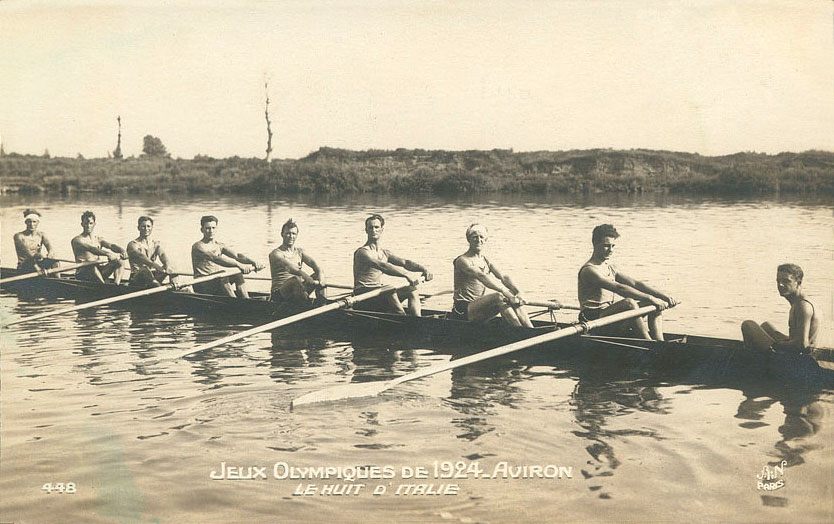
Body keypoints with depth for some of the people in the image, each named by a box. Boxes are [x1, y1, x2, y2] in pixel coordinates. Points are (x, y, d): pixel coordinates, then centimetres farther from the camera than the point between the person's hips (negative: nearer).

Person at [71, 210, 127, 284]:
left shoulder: (98, 240, 19)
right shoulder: (76, 240, -1)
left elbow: (111, 245, 0)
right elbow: (90, 249, -20)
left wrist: (122, 251, -24)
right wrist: (107, 254, -37)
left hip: (98, 272, 6)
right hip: (82, 274, -6)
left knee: (119, 260, -14)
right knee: (90, 261, -36)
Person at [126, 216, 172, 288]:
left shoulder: (156, 244, 14)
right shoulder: (133, 244, -1)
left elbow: (162, 254, -9)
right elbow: (140, 256, -23)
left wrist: (167, 265, -34)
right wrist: (156, 266, -42)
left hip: (153, 275, 4)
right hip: (136, 279, -4)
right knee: (145, 269, -36)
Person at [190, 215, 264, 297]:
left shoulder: (219, 246, 14)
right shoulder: (198, 246, -9)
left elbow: (237, 255, -2)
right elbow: (216, 258, -27)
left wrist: (253, 262, -22)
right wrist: (238, 265, -40)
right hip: (202, 286, -6)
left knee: (238, 274, -17)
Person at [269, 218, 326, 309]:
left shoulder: (300, 252, 14)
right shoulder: (275, 254, -5)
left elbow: (314, 264, -4)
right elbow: (289, 267, -26)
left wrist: (320, 278, -26)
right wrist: (303, 274, -45)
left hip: (298, 290, 6)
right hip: (279, 294, -6)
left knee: (318, 275, -10)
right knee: (295, 279, -34)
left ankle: (322, 304, -18)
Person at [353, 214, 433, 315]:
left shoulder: (384, 253, 16)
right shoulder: (362, 252, -12)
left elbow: (404, 262, 3)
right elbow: (383, 266, -28)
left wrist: (423, 269, -16)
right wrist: (407, 275, -38)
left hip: (380, 294, 8)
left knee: (411, 290, -7)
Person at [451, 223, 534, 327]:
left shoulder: (485, 260, 15)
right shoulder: (462, 260, -10)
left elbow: (503, 277, 0)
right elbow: (482, 276, -27)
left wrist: (517, 292, -20)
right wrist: (506, 292, -38)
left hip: (478, 307, 8)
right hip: (462, 311, -8)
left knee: (513, 301, -13)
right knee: (498, 297, -29)